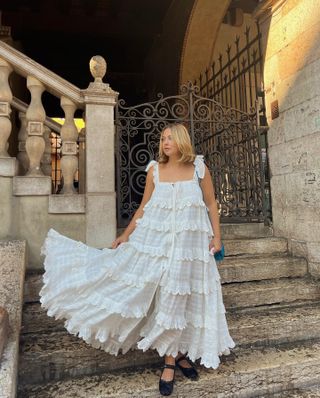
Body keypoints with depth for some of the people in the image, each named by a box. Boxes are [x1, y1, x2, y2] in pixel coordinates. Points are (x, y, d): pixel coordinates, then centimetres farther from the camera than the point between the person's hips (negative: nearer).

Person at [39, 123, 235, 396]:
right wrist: (126, 234, 8)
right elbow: (144, 207, 9)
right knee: (162, 295, 3)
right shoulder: (155, 169, 4)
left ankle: (172, 360, 28)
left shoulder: (199, 168, 1)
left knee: (180, 297, 9)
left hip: (189, 242, -1)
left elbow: (211, 204, 6)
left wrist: (217, 237, 0)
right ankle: (176, 354, 26)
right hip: (156, 239, 1)